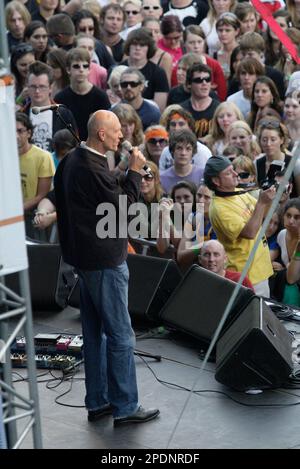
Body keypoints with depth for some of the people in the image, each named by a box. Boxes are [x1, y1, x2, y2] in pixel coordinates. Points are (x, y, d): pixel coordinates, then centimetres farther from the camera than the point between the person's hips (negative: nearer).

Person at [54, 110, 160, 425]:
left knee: (94, 333, 16)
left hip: (85, 255, 10)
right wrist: (135, 172, -11)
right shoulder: (93, 169, -24)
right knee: (120, 336, -2)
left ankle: (97, 402, 24)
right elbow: (124, 207, -17)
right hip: (105, 260, -10)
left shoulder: (72, 160, 7)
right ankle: (124, 408, 5)